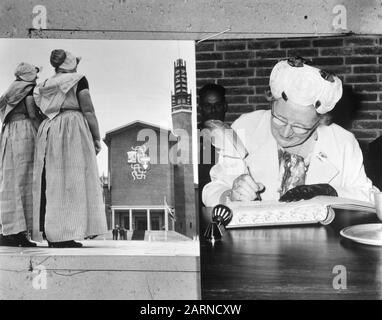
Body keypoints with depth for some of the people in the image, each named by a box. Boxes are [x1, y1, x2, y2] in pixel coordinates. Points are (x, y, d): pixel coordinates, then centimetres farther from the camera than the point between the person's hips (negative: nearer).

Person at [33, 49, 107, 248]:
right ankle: (65, 235, -13)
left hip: (48, 130, 7)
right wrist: (97, 138, -3)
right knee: (72, 181, -8)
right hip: (73, 129, -6)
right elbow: (88, 111, -6)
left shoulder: (45, 85, 19)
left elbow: (41, 112, 15)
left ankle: (51, 234, 4)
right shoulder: (78, 80, 1)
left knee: (52, 182, 5)